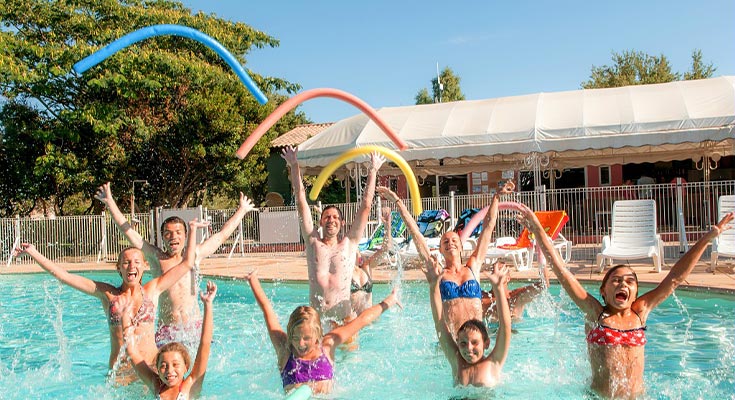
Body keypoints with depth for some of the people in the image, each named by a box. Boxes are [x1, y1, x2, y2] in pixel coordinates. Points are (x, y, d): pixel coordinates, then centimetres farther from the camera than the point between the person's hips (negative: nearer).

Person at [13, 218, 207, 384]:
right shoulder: (107, 294, 4)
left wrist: (192, 230, 9)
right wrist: (33, 252, 3)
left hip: (150, 368, 0)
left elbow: (186, 264, 5)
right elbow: (63, 276, 4)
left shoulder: (152, 290, 3)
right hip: (119, 371, 1)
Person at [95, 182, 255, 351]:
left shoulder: (195, 255, 11)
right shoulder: (156, 257, 8)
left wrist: (242, 210, 28)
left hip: (194, 326, 1)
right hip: (167, 330, -1)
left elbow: (223, 234, 20)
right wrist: (110, 202, 7)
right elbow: (128, 231, 8)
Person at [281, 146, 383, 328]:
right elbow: (301, 201, 6)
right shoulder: (313, 242, 6)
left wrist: (373, 171, 4)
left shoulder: (349, 243, 5)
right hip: (315, 314, 1)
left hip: (342, 312, 0)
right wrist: (294, 166, 6)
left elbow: (366, 206, 4)